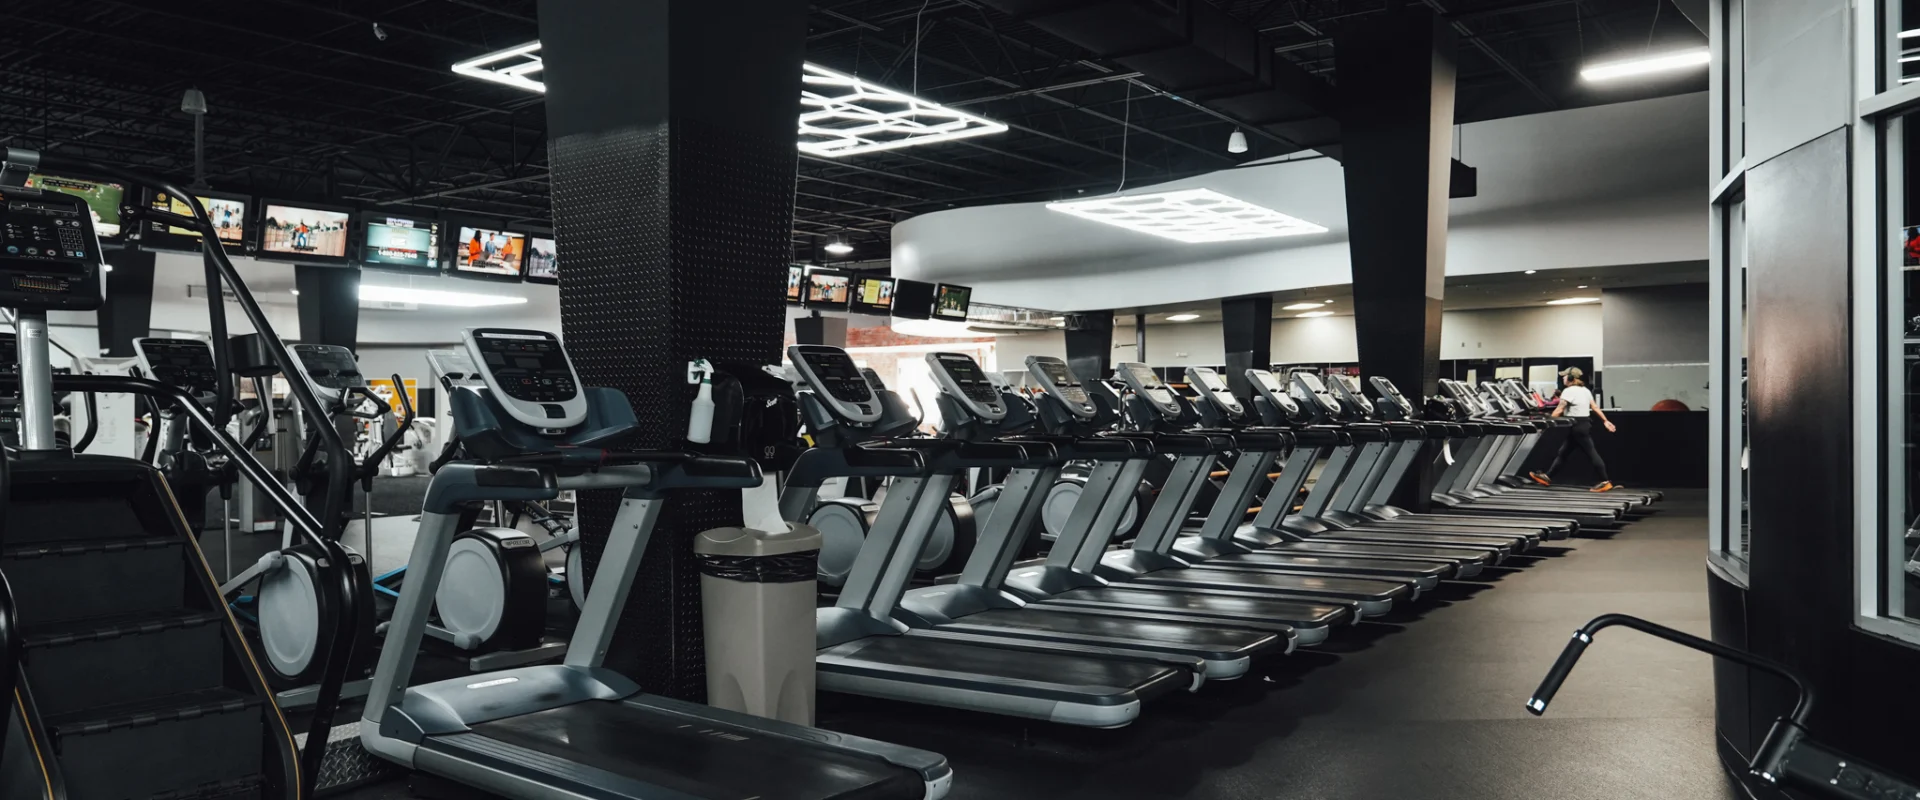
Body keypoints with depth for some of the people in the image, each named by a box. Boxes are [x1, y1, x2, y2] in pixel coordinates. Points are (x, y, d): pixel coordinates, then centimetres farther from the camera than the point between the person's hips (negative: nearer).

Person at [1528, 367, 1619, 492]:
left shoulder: (1569, 391, -13)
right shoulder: (1585, 390, 14)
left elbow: (1559, 410, -18)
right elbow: (1595, 408, 13)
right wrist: (1605, 421, 14)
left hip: (1578, 427, -10)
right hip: (1584, 425, 10)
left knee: (1591, 453, -6)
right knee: (1562, 452, 11)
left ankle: (1605, 482, -3)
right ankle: (1547, 477, 14)